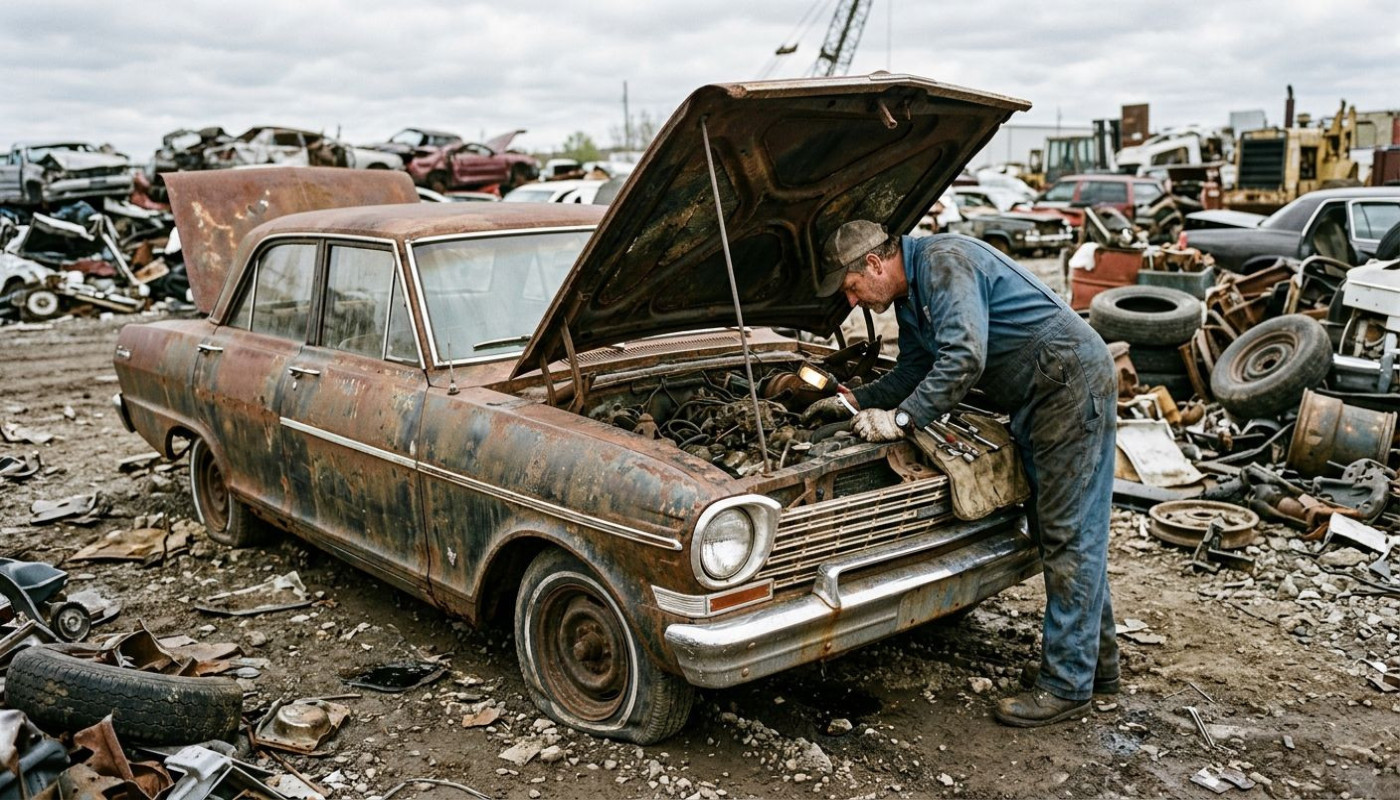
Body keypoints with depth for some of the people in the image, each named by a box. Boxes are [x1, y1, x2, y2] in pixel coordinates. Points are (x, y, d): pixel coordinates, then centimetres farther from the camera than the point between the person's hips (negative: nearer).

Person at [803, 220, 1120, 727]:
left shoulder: (944, 262, -20)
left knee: (1070, 535, -7)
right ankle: (1096, 662, 26)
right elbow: (914, 371, 23)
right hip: (1037, 400, 11)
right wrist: (857, 401, 15)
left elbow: (964, 359, -31)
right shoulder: (910, 296, 13)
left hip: (1072, 381, -11)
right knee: (1054, 530, 15)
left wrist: (902, 420, -27)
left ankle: (1067, 685, 0)